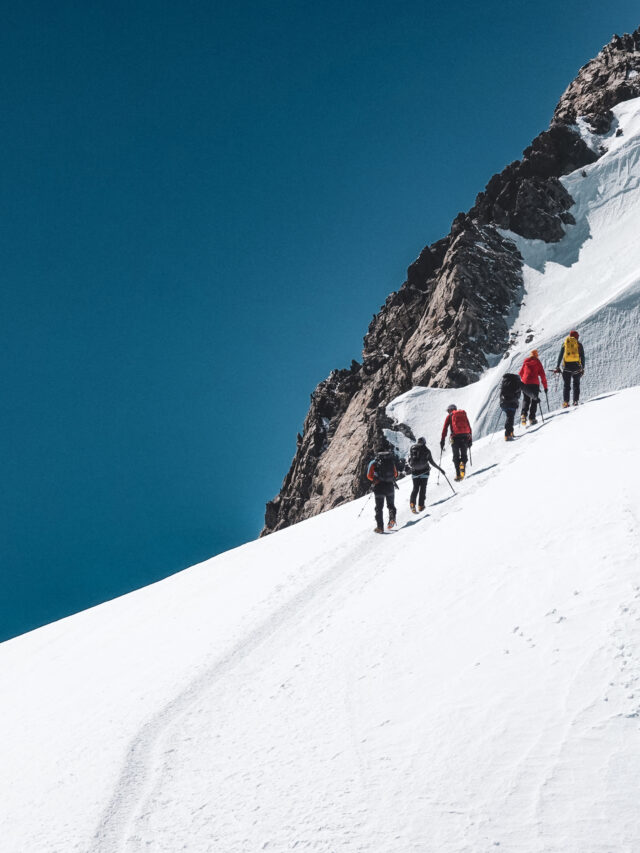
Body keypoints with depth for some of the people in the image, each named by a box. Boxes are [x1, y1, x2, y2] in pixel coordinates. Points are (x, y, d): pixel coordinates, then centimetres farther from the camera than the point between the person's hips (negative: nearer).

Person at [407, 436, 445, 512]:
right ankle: (420, 506, 0)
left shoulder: (412, 448, 6)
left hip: (414, 471, 1)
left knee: (415, 488, 10)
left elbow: (409, 460, 3)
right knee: (423, 488, 6)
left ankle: (412, 503, -8)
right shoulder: (426, 450, 3)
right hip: (424, 471, -1)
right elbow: (431, 462, 1)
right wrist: (440, 469, 9)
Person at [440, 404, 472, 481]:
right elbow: (469, 427, 16)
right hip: (465, 436, 2)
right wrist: (470, 439, 18)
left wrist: (442, 440, 4)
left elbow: (445, 429, 4)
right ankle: (463, 463, -21)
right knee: (464, 454, 13)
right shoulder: (464, 414, 20)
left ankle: (458, 474, -6)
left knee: (456, 456, 6)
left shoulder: (449, 416, 11)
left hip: (455, 437, -2)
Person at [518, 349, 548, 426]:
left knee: (525, 400, 17)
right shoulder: (538, 362, 2)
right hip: (534, 384, -3)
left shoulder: (525, 362, 11)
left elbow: (520, 373, 16)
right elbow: (542, 375, 0)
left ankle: (523, 414, -5)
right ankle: (532, 418, 1)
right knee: (534, 401, 10)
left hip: (524, 384, 3)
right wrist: (545, 386, 5)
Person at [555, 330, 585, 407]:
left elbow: (560, 356, 8)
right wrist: (583, 368, 9)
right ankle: (575, 401, 0)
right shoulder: (579, 344, 7)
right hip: (576, 365, -1)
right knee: (576, 384, 10)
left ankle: (565, 402, -7)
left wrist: (557, 367, 10)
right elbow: (582, 357, 4)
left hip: (566, 366, 1)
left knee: (567, 385, 4)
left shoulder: (564, 343, 10)